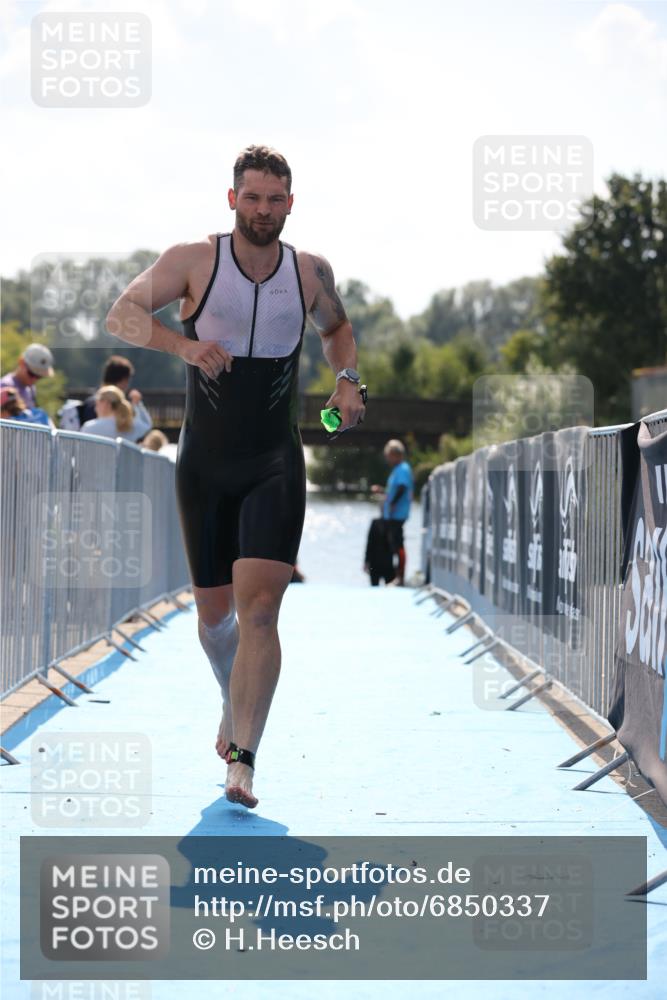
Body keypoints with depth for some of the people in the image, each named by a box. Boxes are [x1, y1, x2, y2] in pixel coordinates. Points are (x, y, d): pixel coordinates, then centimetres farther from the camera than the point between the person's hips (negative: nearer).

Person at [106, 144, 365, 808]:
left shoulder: (310, 272, 1)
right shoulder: (194, 261, -6)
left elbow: (336, 328, 21)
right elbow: (122, 314, -5)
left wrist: (347, 380, 2)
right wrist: (183, 345, -21)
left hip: (276, 465, 0)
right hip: (205, 465, 1)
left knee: (259, 608, -17)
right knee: (214, 611, 11)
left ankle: (243, 759, -19)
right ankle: (236, 706, 42)